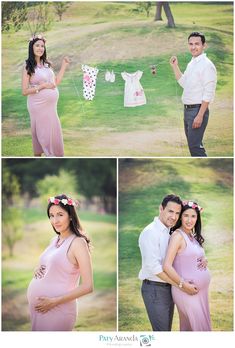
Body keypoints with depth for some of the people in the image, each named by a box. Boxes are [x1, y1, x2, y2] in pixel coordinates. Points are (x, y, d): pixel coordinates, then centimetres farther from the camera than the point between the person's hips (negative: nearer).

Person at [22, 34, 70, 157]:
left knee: (54, 132, 10)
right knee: (43, 133, 2)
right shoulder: (28, 67, -9)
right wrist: (43, 86, -18)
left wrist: (64, 65, 8)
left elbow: (56, 82, 12)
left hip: (51, 105, 6)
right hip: (38, 106, -6)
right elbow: (25, 91, -12)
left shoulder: (47, 64, 8)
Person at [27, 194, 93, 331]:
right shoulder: (55, 240, 10)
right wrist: (39, 270, 4)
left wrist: (54, 302, -16)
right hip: (37, 306, 7)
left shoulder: (78, 242, -12)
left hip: (58, 309, -7)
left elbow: (88, 286, -16)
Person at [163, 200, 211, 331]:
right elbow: (167, 266, -20)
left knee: (188, 326, 14)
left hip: (201, 290, 8)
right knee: (201, 328, -4)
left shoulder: (193, 236, 12)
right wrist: (183, 285, -17)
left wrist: (204, 260, 2)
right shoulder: (178, 235, -13)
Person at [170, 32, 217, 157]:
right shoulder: (191, 64, 13)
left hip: (198, 110, -9)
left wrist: (200, 115, -23)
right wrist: (175, 66, 16)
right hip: (187, 109, 9)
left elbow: (209, 94, -18)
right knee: (193, 144, 15)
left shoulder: (206, 65, -14)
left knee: (195, 146, -12)